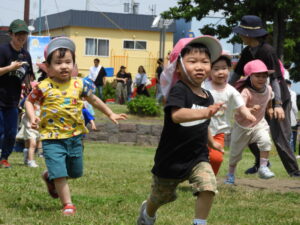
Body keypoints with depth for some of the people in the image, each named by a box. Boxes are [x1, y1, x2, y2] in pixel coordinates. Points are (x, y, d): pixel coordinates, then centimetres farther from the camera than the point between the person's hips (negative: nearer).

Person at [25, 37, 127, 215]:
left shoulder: (80, 84, -3)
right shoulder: (44, 87, -11)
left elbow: (94, 100, 13)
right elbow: (29, 101, 4)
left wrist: (111, 115, 17)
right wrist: (32, 117, -14)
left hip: (75, 136, 4)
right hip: (53, 138, -4)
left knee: (75, 172, 18)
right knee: (60, 173, -10)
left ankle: (50, 176, 45)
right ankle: (68, 204, 5)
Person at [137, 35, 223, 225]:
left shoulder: (207, 96, 2)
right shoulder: (179, 90, -21)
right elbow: (176, 115, -42)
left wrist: (211, 142, 29)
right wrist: (204, 113, -55)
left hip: (198, 157, 4)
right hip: (172, 158, -4)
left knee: (208, 187, -23)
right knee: (161, 197, 18)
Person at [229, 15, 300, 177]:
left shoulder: (267, 51, -22)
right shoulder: (247, 53, 2)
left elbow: (275, 78, -27)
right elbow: (237, 74, 12)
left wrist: (278, 104, -32)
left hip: (279, 99, -8)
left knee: (279, 137, -11)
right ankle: (261, 163, 32)